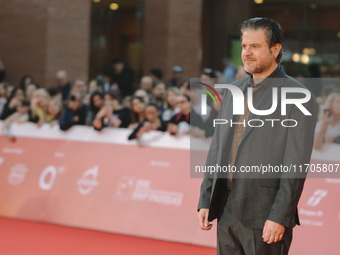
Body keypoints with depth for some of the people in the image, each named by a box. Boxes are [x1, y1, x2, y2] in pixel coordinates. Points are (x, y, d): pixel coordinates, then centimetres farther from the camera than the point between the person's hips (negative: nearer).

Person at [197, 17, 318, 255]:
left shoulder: (298, 97, -8)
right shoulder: (233, 91, 13)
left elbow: (296, 164, -13)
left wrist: (280, 217, -16)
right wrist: (205, 201, 10)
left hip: (265, 216, -6)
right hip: (227, 212, 6)